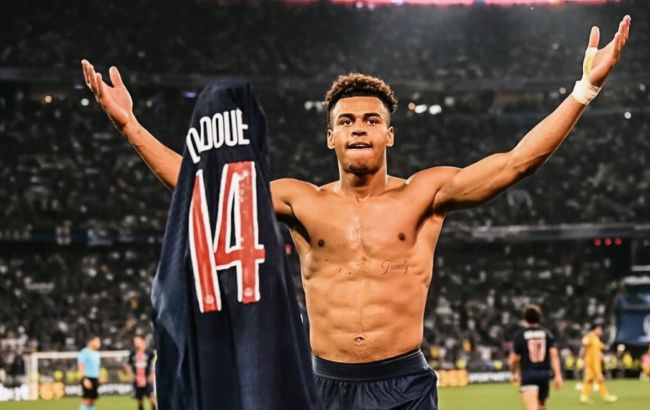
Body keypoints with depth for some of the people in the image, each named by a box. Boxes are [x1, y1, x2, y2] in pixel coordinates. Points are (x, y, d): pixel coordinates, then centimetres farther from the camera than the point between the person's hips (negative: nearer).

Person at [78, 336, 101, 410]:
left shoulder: (96, 353, 16)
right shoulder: (85, 352, -10)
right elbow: (81, 367, -15)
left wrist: (98, 378, 20)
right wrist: (85, 379, -22)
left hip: (95, 379, 9)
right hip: (87, 379, -9)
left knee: (93, 401, 7)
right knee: (86, 400, -10)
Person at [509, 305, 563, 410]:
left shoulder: (520, 335, -3)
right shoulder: (547, 334, 5)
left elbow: (514, 360, 0)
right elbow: (554, 354, -4)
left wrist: (514, 373, 20)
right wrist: (558, 375, -6)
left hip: (528, 375, -4)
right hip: (544, 374, 4)